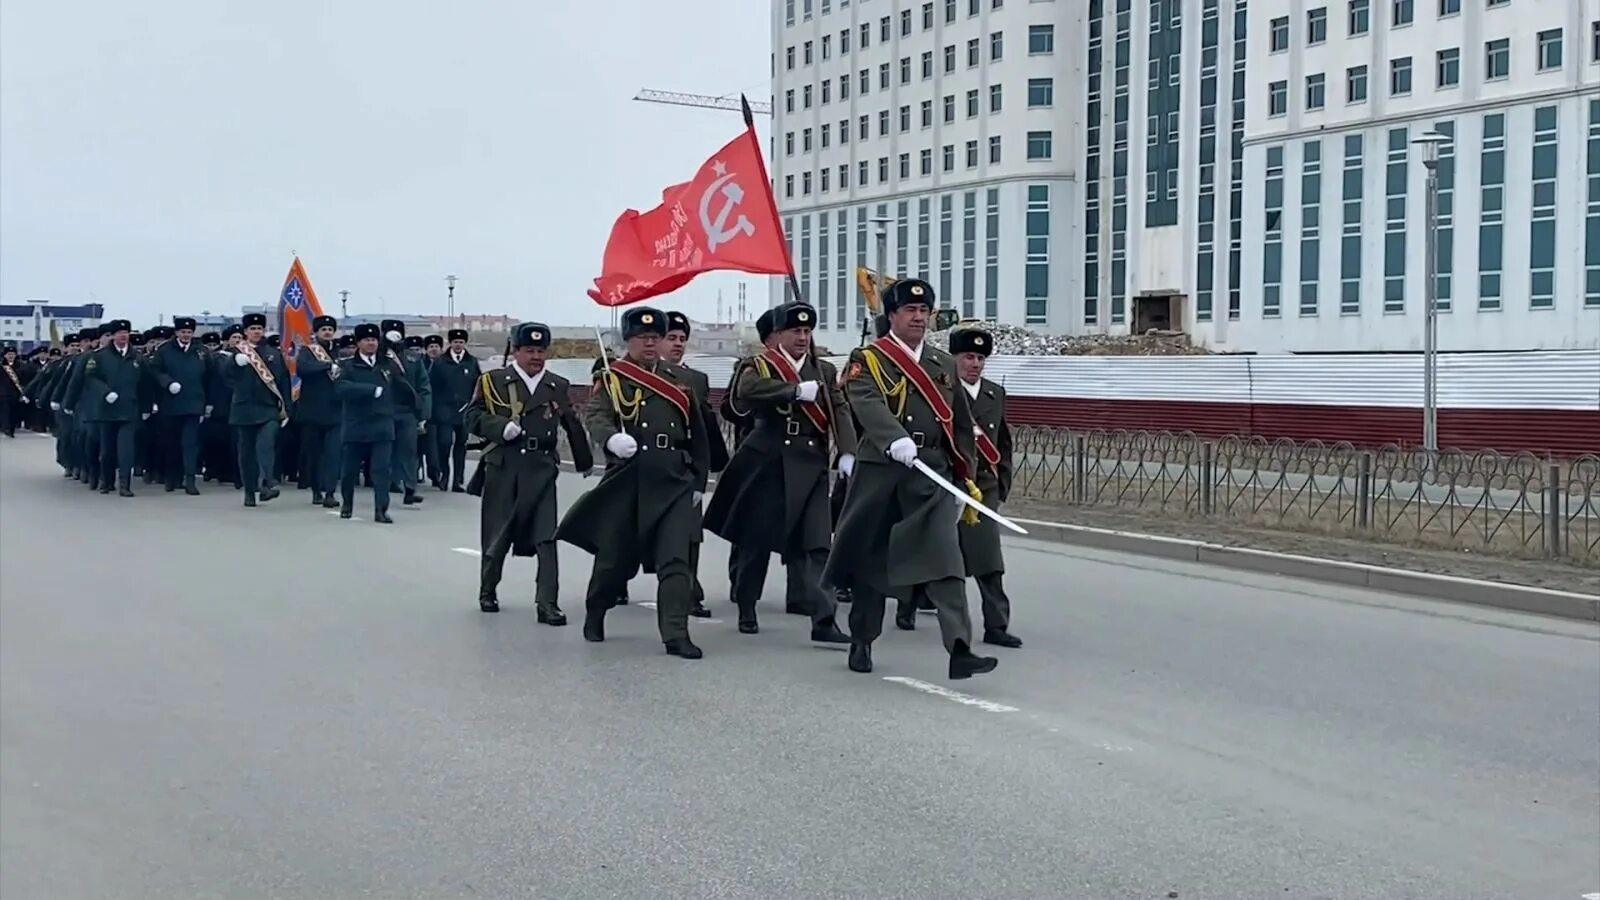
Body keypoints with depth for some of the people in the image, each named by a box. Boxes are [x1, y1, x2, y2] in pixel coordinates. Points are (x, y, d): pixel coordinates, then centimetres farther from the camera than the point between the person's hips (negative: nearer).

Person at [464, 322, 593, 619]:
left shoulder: (559, 387, 11)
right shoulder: (492, 381, 4)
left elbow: (573, 427, 15)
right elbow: (471, 415, -1)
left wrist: (585, 462, 19)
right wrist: (500, 427, -16)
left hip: (541, 470, 1)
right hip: (502, 469, -1)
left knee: (547, 538, -7)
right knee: (496, 535, 10)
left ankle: (547, 604, -5)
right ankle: (487, 591, 32)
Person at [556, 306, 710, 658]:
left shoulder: (678, 381, 14)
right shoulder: (611, 379, 4)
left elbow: (697, 435, 16)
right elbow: (595, 416, -13)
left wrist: (698, 481, 13)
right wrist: (612, 438, -34)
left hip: (673, 482, 2)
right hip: (627, 481, -2)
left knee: (675, 560, -8)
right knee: (614, 557, 9)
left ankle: (676, 635, -9)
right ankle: (594, 616, 33)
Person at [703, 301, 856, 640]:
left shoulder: (825, 371, 13)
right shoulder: (761, 367, 2)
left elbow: (839, 412, 0)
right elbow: (745, 390, -21)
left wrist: (847, 453, -16)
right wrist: (797, 390, -24)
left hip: (810, 467, 2)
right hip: (767, 464, -2)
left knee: (815, 544, -5)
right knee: (756, 539, 7)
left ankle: (823, 620, -9)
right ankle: (746, 610, 25)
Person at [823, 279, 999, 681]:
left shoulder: (944, 364, 16)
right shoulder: (867, 360, 1)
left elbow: (961, 426, 19)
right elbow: (867, 404, -19)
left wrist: (965, 480, 14)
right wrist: (896, 439, -37)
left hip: (934, 475, 3)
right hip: (880, 474, -2)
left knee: (945, 559, -11)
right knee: (870, 559, 8)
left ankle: (960, 650, -19)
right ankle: (861, 643, 25)